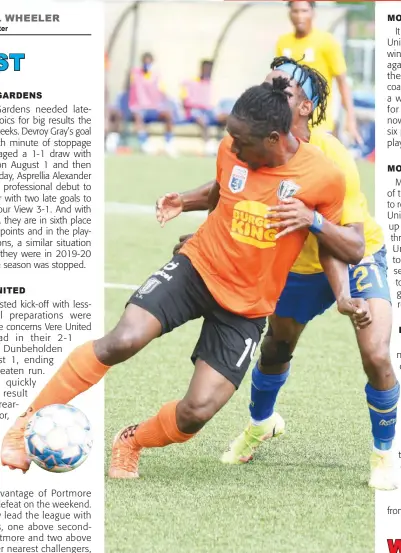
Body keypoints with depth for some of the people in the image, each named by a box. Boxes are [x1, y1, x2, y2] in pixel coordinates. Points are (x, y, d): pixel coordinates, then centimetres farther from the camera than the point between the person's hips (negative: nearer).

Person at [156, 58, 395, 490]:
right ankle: (261, 423, 49)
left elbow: (354, 246, -37)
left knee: (376, 357, -21)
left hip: (358, 261, -5)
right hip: (301, 265, 5)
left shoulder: (331, 159, -35)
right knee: (275, 348, 16)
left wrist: (312, 220, -55)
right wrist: (186, 202, -17)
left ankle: (383, 454, 4)